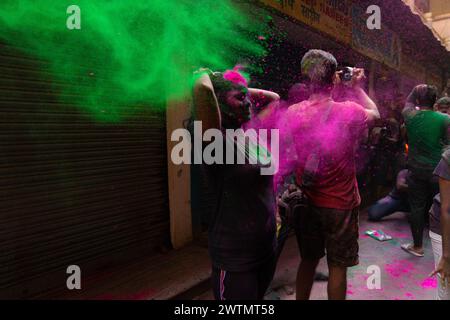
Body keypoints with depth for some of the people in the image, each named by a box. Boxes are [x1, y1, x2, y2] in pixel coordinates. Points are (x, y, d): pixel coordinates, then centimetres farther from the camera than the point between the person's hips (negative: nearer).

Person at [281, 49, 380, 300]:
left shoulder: (293, 113, -10)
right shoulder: (349, 112, -16)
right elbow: (375, 113, 8)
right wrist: (357, 87, 18)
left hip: (306, 202, 3)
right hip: (340, 204, -3)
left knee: (308, 260, 21)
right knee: (337, 266, 13)